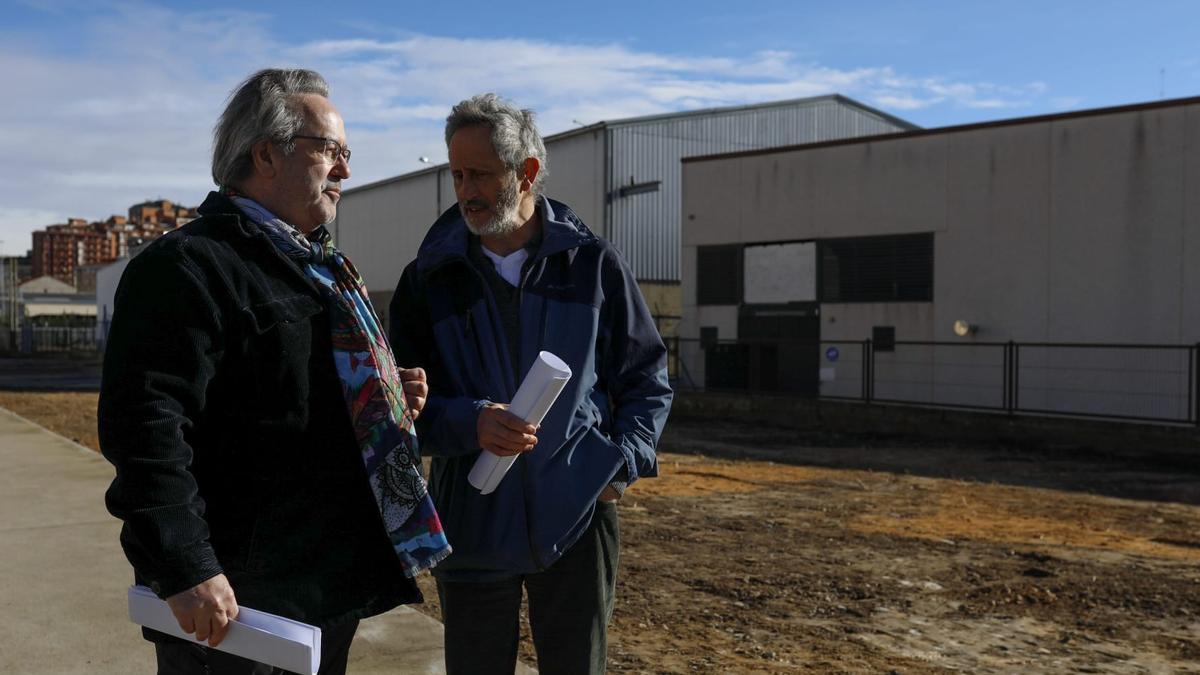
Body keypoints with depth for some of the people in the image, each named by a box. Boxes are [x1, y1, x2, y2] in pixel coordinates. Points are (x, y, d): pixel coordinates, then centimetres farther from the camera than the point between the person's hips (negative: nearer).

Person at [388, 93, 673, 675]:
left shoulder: (593, 264, 0)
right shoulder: (429, 278, 1)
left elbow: (647, 379, 8)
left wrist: (621, 463, -7)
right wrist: (468, 424, -18)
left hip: (577, 517, 0)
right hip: (472, 527, 1)